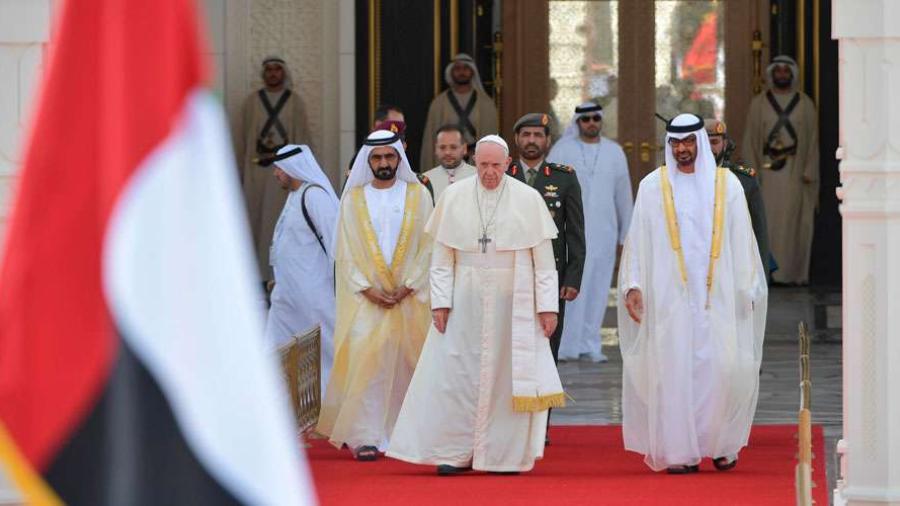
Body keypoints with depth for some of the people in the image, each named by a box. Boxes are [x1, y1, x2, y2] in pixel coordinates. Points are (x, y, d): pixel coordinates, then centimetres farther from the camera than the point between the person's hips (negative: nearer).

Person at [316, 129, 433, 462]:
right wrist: (367, 289, -9)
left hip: (409, 297, 1)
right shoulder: (353, 199, 6)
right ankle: (365, 437, -13)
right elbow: (345, 252, 3)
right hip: (365, 298, -1)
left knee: (404, 364, 4)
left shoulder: (418, 195, 5)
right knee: (365, 359, -12)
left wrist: (407, 286, -9)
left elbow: (428, 247, 1)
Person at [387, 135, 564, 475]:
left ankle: (505, 453, 10)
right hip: (465, 302, 1)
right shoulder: (454, 197, 2)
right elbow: (442, 258, 4)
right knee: (456, 374, -2)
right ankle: (455, 452, 6)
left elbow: (544, 260, -1)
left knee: (507, 376, 2)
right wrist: (440, 301, -4)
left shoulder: (528, 200, -2)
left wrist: (547, 306, -6)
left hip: (512, 303, -1)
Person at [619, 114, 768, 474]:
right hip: (668, 295, 0)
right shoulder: (653, 186, 6)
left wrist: (747, 290, 4)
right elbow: (637, 240, 5)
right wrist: (633, 286, -3)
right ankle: (680, 451, 1)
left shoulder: (726, 184, 7)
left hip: (716, 294, 0)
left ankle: (721, 443, 13)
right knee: (673, 369, -4)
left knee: (722, 368, -5)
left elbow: (741, 241, 8)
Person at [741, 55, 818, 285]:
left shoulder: (805, 104, 6)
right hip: (766, 170, 0)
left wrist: (809, 172, -5)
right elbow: (750, 139, 4)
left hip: (795, 172, 0)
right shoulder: (759, 103, 6)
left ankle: (794, 272, 2)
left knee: (794, 222, -2)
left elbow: (812, 140, 4)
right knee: (766, 221, -4)